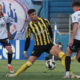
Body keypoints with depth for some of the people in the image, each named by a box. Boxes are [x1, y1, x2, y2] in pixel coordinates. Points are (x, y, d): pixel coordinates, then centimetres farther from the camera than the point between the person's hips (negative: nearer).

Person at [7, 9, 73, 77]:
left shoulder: (44, 21, -5)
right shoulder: (30, 26, -7)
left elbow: (49, 29, 17)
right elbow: (28, 40, 1)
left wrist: (51, 38, 27)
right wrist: (25, 51, 1)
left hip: (49, 44, 1)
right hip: (38, 46, -1)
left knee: (62, 55, -23)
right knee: (29, 62, -5)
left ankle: (70, 73, -20)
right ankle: (16, 74, 16)